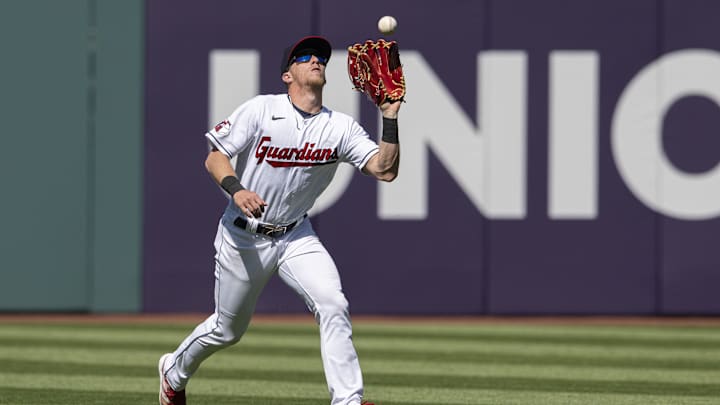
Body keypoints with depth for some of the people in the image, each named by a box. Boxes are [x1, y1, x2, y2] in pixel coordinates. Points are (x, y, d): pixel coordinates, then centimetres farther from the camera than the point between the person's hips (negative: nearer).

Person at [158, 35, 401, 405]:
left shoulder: (341, 127, -6)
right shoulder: (261, 110, -14)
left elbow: (385, 170, -14)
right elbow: (214, 158, -12)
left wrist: (390, 117, -23)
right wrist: (236, 189, -32)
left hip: (295, 237, 3)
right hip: (243, 237, -3)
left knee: (333, 306, -21)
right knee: (227, 330, 11)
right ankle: (174, 371, 42)